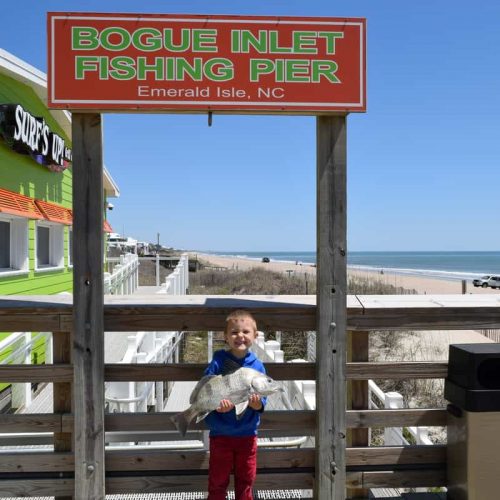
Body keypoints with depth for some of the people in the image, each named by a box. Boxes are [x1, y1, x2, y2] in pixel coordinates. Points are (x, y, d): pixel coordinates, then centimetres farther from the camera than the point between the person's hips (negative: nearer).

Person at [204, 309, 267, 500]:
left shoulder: (257, 366, -4)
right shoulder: (217, 363, -10)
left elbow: (262, 399, -2)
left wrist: (258, 404, -24)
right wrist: (216, 404, -29)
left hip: (247, 434, 2)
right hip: (220, 434, -2)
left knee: (246, 481, 17)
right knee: (218, 482, 12)